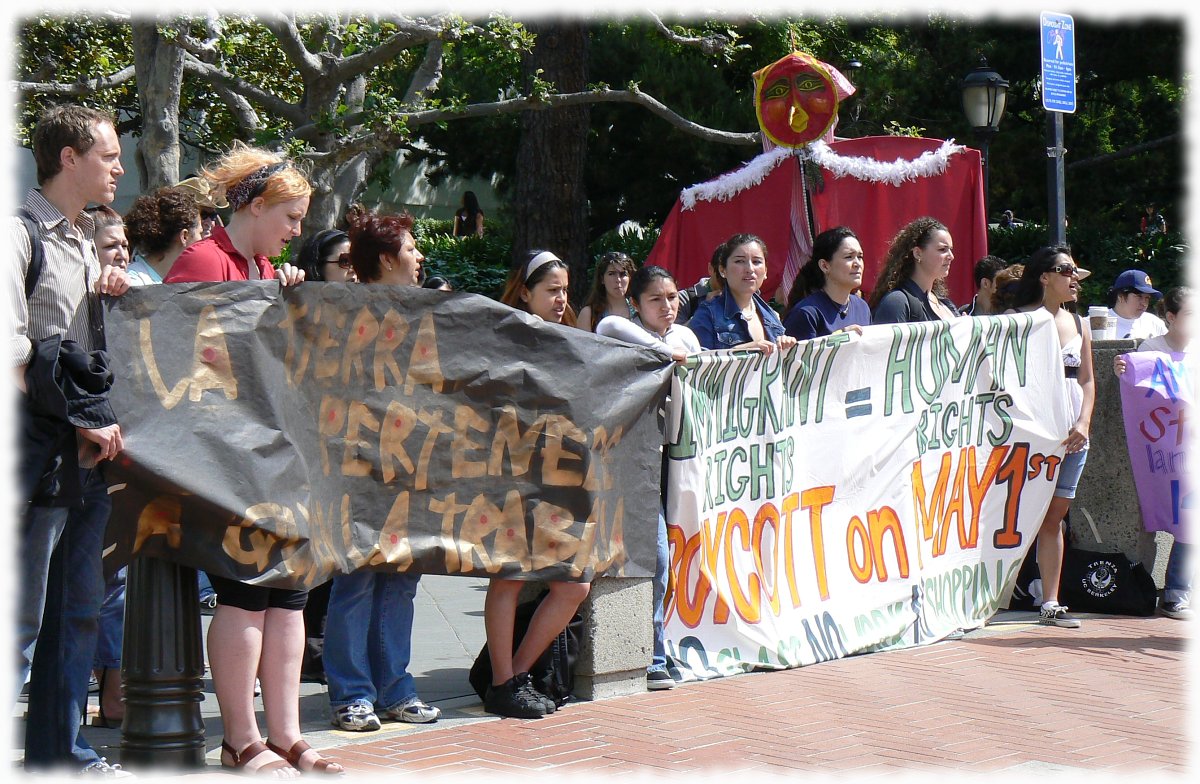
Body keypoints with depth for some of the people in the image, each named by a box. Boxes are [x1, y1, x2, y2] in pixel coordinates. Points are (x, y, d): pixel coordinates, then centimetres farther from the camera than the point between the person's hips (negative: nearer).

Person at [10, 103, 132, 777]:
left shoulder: (88, 241, 17)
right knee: (23, 615, -7)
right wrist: (79, 425, -14)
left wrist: (110, 295, 6)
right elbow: (12, 353, -16)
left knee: (80, 607, 12)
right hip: (40, 451, -9)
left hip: (90, 447, 9)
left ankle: (62, 752, 21)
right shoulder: (22, 234, -9)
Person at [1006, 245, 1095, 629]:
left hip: (1071, 436, 6)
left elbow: (1087, 380, 15)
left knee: (1055, 517, 8)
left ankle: (1050, 604, 10)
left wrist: (1083, 424, 1)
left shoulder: (1078, 324, 15)